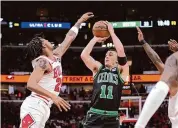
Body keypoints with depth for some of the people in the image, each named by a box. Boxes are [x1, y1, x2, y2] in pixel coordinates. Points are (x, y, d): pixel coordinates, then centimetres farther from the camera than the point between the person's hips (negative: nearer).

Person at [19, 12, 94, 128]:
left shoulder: (56, 57, 18)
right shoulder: (43, 61, -9)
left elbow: (69, 38, 33)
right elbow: (31, 84, -22)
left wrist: (80, 21, 42)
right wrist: (53, 96, -31)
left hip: (43, 108, 10)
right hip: (34, 107, -10)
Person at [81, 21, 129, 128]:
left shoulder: (121, 70, 9)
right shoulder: (98, 68, 15)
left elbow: (121, 51, -7)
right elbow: (84, 55, 1)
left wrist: (111, 32, -1)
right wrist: (95, 39, 6)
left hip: (112, 118, -1)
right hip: (94, 116, 1)